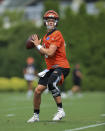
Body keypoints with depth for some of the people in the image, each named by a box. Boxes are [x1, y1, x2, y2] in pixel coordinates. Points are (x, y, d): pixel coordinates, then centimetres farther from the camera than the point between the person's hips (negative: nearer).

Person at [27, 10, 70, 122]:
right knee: (38, 90, 3)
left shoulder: (56, 35, -12)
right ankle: (36, 115, 21)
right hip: (51, 68, 9)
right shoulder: (46, 36, 16)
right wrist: (38, 45, 9)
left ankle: (61, 111, -23)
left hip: (61, 66, -9)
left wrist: (38, 45, -9)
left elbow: (50, 53, -21)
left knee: (51, 83, -35)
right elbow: (44, 53, 25)